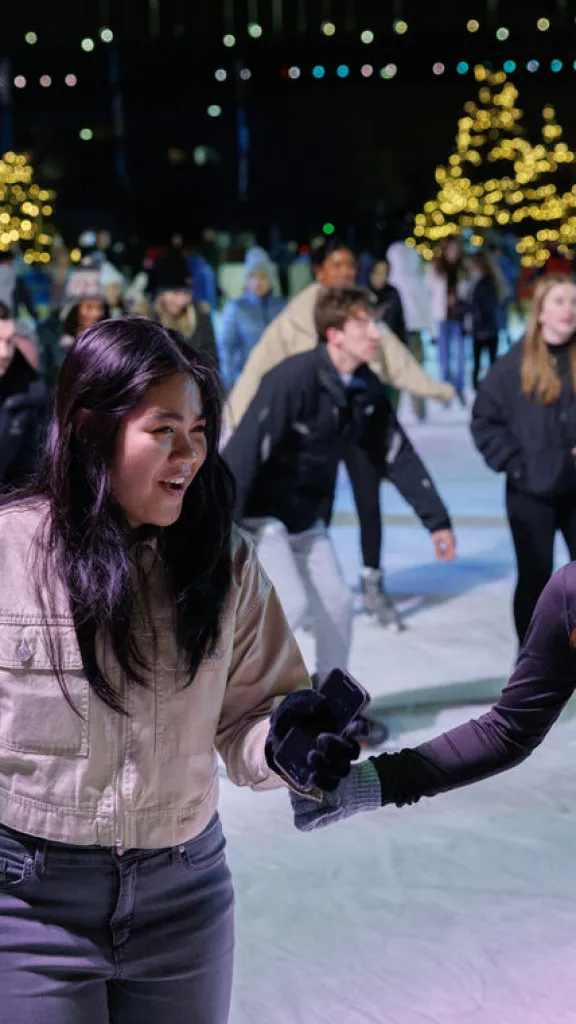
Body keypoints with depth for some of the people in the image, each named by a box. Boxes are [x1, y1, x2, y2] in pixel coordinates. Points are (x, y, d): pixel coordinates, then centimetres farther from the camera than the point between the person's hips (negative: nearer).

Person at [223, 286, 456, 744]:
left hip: (306, 516, 7)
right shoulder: (293, 379, -27)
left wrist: (436, 519, 4)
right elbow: (245, 450, -31)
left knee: (337, 603, 6)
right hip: (258, 512, -7)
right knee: (290, 603, -17)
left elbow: (398, 455, 4)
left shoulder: (367, 389, -4)